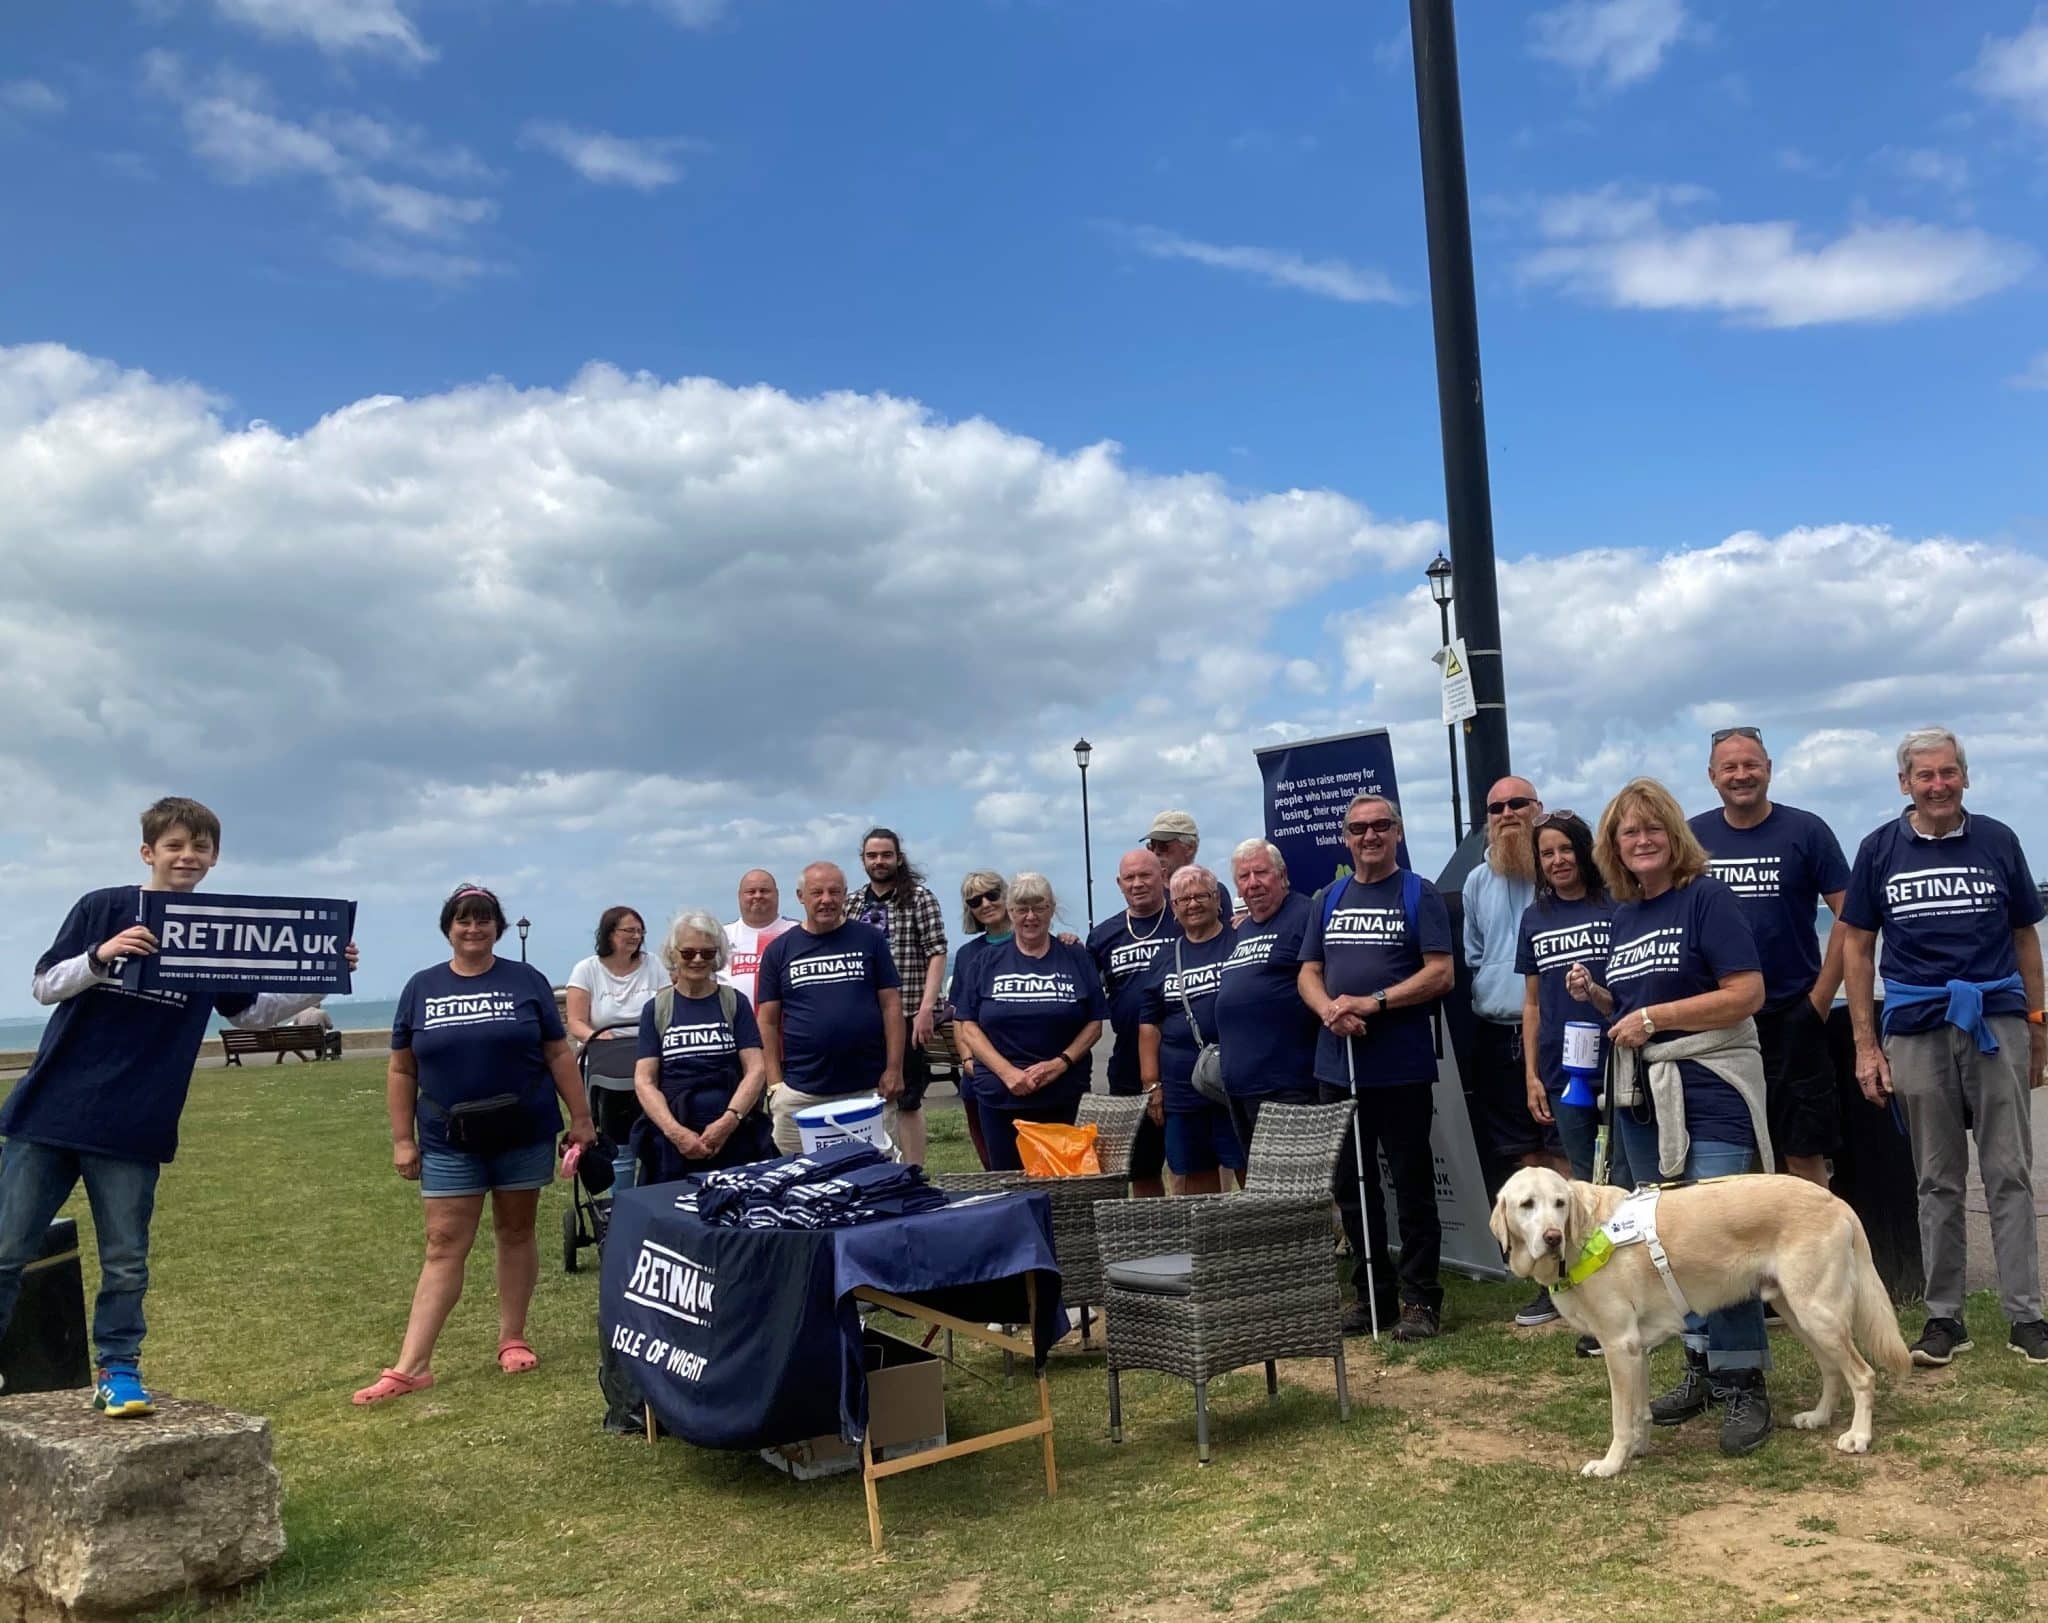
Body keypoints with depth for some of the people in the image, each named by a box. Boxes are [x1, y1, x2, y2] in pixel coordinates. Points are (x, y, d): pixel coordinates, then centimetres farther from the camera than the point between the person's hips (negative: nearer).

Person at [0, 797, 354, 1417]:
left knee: (126, 1263, 6)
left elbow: (250, 1012, 13)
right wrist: (100, 957, -22)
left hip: (133, 1127, 1)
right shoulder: (101, 908, -1)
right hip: (51, 1107, -1)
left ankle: (117, 1371, 20)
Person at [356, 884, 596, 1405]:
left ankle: (512, 1338, 23)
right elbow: (402, 1070, 7)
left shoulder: (527, 981, 1)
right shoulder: (421, 989, 4)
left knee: (515, 1232, 10)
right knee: (443, 1246, 0)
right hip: (449, 1141, 1)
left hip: (525, 1133, -1)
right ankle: (411, 1366, 1)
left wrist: (581, 1117, 0)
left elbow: (559, 1054, 3)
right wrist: (402, 1139, 3)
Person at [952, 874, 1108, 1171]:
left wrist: (1061, 1063, -11)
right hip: (1000, 1097, 1)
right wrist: (1007, 1072, -11)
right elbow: (967, 1026, 1)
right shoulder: (986, 962, 7)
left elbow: (1095, 1024, 5)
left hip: (1065, 1097, 0)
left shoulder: (1077, 959, 7)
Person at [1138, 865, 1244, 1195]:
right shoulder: (1165, 959, 14)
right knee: (1194, 1182, 9)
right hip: (1181, 1091, 4)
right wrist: (1151, 1084, 7)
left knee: (1252, 1175, -3)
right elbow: (1149, 1024, 14)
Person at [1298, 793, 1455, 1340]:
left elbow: (1441, 973, -8)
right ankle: (1370, 1290, 22)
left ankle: (1420, 1298, 10)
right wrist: (1329, 1008, -10)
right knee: (1351, 1184, 11)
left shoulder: (1419, 895, 0)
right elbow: (1309, 974, 12)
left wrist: (1374, 1002, -17)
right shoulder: (1327, 901, 14)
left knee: (1412, 1183, 1)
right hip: (1338, 1065, 5)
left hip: (1401, 1066, -5)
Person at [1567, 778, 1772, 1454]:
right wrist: (1596, 995, 3)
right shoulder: (1622, 916, 13)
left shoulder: (1706, 897, -8)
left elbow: (1748, 993, -16)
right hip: (1641, 1095, 7)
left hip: (1710, 1091, -7)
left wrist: (1653, 1016, -16)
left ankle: (1744, 1385, 1)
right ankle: (1700, 1368, 25)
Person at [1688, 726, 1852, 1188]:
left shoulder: (1805, 831, -1)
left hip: (1792, 1016, -2)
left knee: (1804, 1154, 2)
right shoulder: (1693, 836, 5)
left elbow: (1848, 915, -2)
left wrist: (1820, 997, -8)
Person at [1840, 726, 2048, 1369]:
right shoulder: (1879, 850, 3)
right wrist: (1865, 1045, 0)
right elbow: (1856, 947, 5)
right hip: (1917, 1031, 0)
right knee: (1938, 1182, 8)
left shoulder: (1996, 841, 5)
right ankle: (1944, 1317, 15)